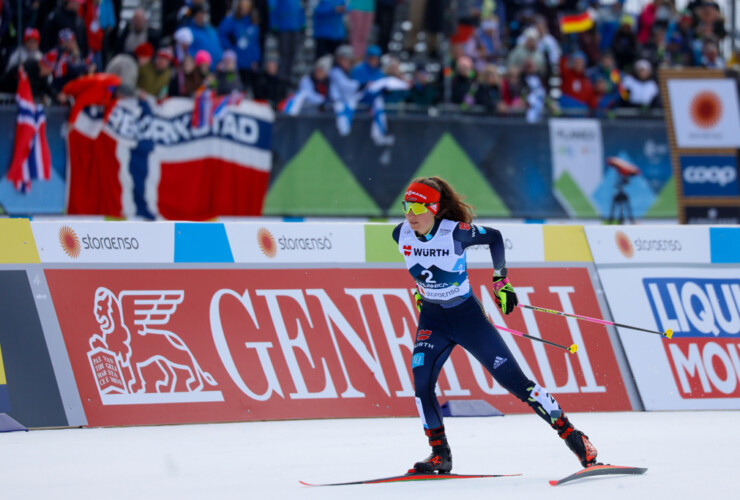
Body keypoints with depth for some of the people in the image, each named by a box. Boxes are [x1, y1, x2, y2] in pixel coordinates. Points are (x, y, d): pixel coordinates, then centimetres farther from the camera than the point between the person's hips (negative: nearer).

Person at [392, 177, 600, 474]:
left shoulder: (455, 232, -22)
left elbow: (494, 237, -3)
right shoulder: (402, 235, -9)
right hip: (432, 320, 4)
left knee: (514, 380, -5)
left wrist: (501, 279, -1)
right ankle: (439, 455, -4)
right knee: (421, 381, -19)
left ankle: (570, 433, 4)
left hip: (467, 315, -4)